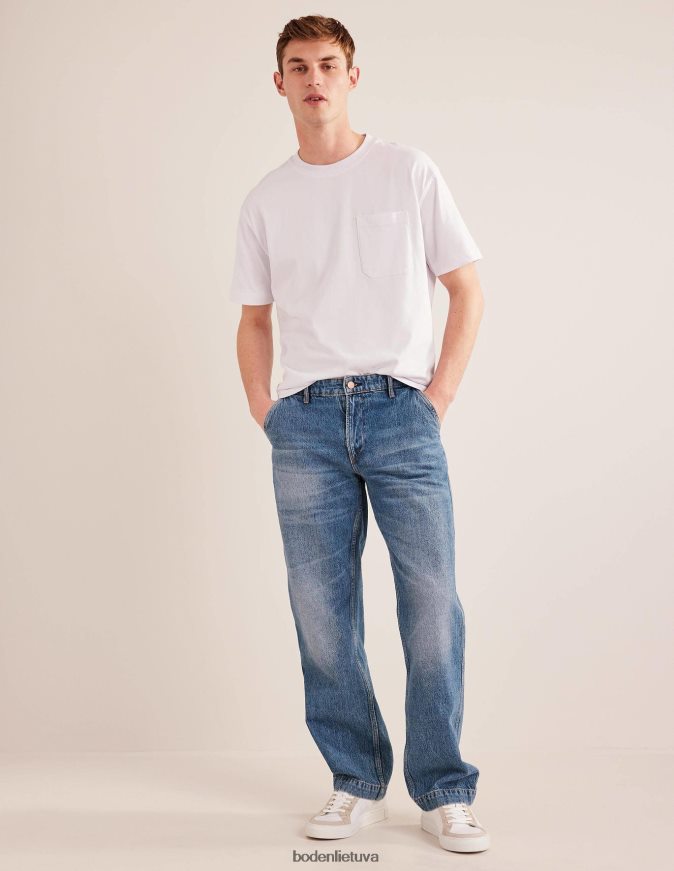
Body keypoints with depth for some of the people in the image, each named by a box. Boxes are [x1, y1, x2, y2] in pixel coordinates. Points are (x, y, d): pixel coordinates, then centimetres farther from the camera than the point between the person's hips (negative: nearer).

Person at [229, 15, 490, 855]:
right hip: (306, 419, 3)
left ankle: (444, 793, 7)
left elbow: (467, 288, 7)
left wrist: (440, 396, -2)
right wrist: (264, 411, 6)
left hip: (400, 411, -2)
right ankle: (357, 784, 17)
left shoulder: (409, 172, 7)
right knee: (322, 610, 4)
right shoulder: (265, 201, 14)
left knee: (431, 602, -6)